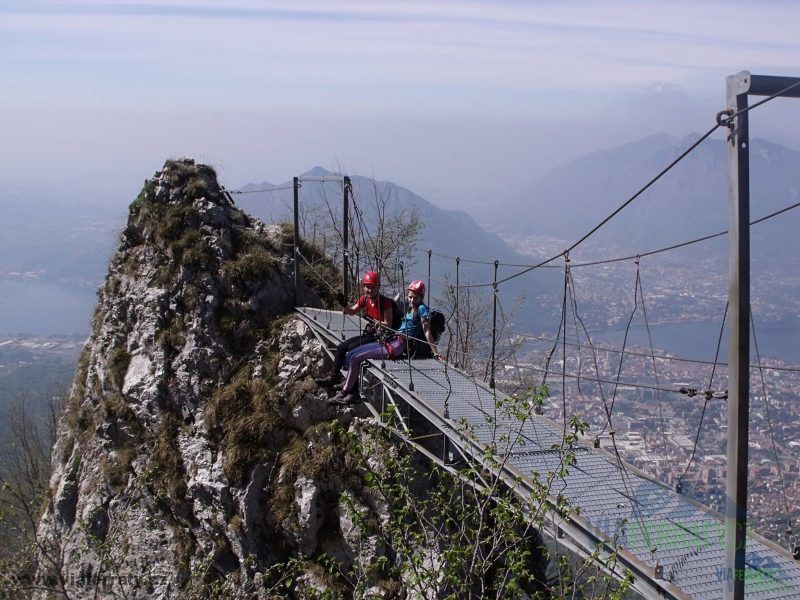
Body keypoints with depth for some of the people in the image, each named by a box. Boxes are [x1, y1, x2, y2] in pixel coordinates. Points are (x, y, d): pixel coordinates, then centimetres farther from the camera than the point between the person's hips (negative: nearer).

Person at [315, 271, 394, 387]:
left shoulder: (385, 302, -18)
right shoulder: (364, 299, 4)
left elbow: (388, 325, -19)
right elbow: (352, 311, 20)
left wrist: (374, 321, -32)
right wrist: (343, 305, 0)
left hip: (380, 337, -8)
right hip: (368, 334, 8)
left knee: (352, 348, -23)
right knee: (341, 347, 0)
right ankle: (333, 377, 6)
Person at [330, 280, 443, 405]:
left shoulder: (422, 309, -6)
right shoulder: (410, 308, 18)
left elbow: (427, 332, -10)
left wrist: (435, 354, -12)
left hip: (398, 346, -10)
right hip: (392, 340, 10)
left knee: (355, 358, -13)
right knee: (350, 355, 4)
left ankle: (345, 393, -2)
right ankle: (352, 393, 2)